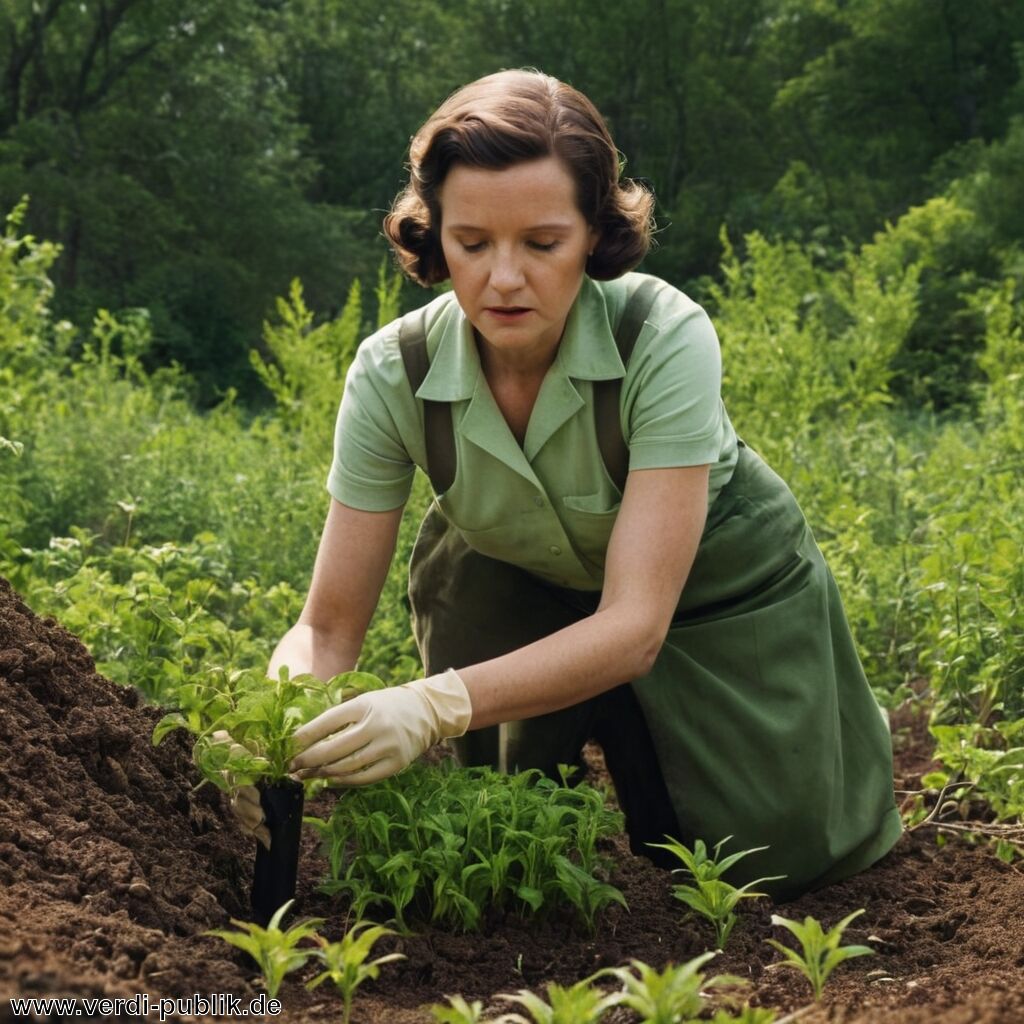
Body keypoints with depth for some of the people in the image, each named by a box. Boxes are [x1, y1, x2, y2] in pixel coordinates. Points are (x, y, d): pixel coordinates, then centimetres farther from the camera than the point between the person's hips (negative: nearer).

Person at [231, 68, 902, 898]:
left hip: (720, 596, -2)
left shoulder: (665, 337, -35)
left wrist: (437, 704, -55)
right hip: (533, 594, 2)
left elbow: (635, 625, -40)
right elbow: (329, 626, -21)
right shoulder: (393, 374, -27)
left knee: (773, 857, -5)